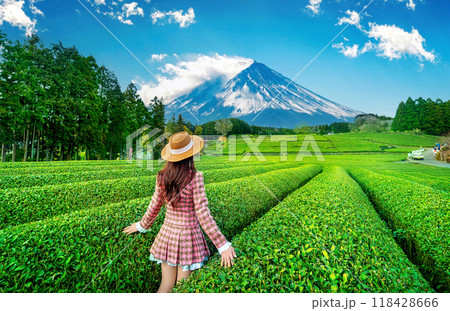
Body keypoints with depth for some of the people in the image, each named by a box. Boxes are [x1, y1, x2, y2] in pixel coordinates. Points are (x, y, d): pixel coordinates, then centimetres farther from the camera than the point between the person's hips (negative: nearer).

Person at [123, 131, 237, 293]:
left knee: (166, 284, 20)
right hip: (188, 237, -4)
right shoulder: (194, 177, -20)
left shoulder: (162, 177, -5)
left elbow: (154, 207, 5)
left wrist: (142, 226, 25)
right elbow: (202, 215, -21)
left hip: (167, 234, 4)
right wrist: (223, 245, -17)